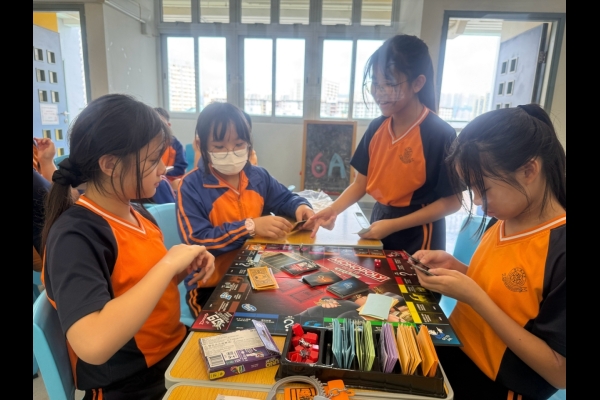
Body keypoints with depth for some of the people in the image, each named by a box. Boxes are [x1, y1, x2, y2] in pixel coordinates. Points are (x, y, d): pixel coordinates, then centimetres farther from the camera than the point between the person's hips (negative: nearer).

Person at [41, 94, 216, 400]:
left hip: (176, 348, 7)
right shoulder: (75, 235, -23)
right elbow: (93, 345, -36)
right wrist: (167, 263, -29)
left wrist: (184, 269, -8)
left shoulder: (136, 212, 1)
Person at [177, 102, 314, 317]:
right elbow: (196, 241, -19)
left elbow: (285, 198, 22)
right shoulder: (192, 186, -11)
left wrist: (300, 206, -2)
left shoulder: (258, 176, 6)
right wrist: (250, 227, -23)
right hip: (211, 285, -4)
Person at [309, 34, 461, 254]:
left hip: (416, 238, -5)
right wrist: (333, 209, -14)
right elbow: (361, 183, 3)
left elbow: (451, 202, -16)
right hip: (378, 224, 6)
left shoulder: (440, 134, -20)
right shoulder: (376, 128, -2)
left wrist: (393, 225, -20)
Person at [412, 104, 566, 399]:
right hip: (455, 348, 7)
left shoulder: (561, 252, -26)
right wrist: (455, 268, -8)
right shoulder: (503, 222, -2)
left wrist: (473, 296, -26)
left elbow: (560, 374, -22)